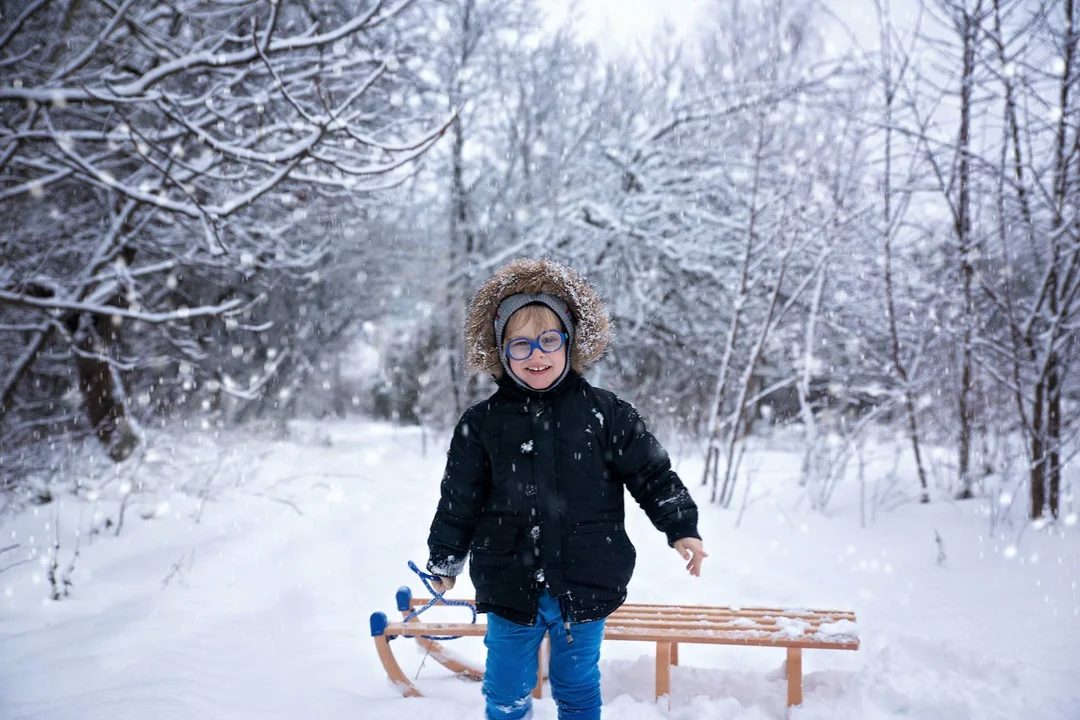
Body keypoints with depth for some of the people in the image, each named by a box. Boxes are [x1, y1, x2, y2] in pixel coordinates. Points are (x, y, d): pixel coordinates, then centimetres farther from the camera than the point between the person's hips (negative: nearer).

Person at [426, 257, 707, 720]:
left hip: (585, 586, 0)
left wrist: (681, 528, -7)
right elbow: (459, 502, 5)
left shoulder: (606, 414, -4)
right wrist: (444, 560, 12)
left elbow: (652, 474, 1)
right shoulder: (482, 424, -3)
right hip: (511, 589, 0)